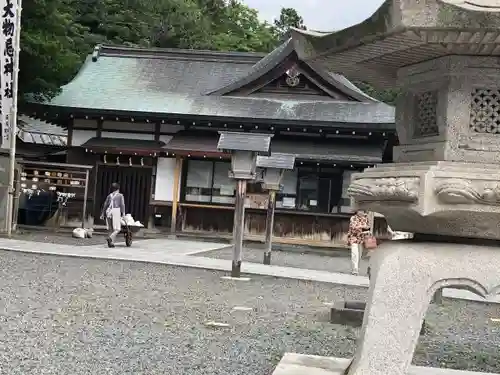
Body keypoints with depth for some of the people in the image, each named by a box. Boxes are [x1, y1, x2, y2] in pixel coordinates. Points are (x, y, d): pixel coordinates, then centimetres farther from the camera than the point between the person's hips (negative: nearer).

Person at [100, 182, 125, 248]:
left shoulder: (109, 195, 18)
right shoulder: (120, 195, 8)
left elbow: (105, 205, 16)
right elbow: (122, 204, -3)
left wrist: (102, 214, 19)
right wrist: (123, 213, -7)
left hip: (108, 211, 5)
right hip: (116, 211, -5)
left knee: (111, 229, 10)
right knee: (117, 229, -5)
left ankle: (112, 243, 5)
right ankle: (110, 238, -29)